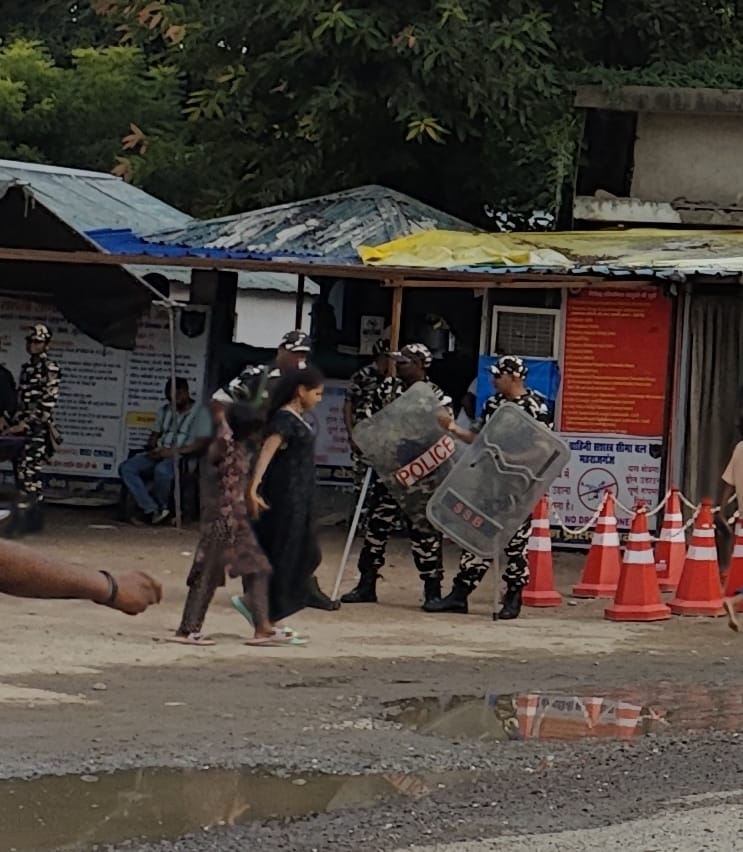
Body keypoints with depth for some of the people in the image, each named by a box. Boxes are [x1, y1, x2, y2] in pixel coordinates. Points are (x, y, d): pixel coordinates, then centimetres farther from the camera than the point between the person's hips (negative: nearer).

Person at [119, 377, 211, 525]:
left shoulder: (200, 413, 0)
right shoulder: (165, 410, 21)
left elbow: (201, 445, -9)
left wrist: (173, 452, -18)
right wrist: (153, 448, -1)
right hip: (159, 454, 7)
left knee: (162, 470, -41)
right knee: (126, 468, -19)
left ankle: (160, 507, -15)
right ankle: (151, 510, -27)